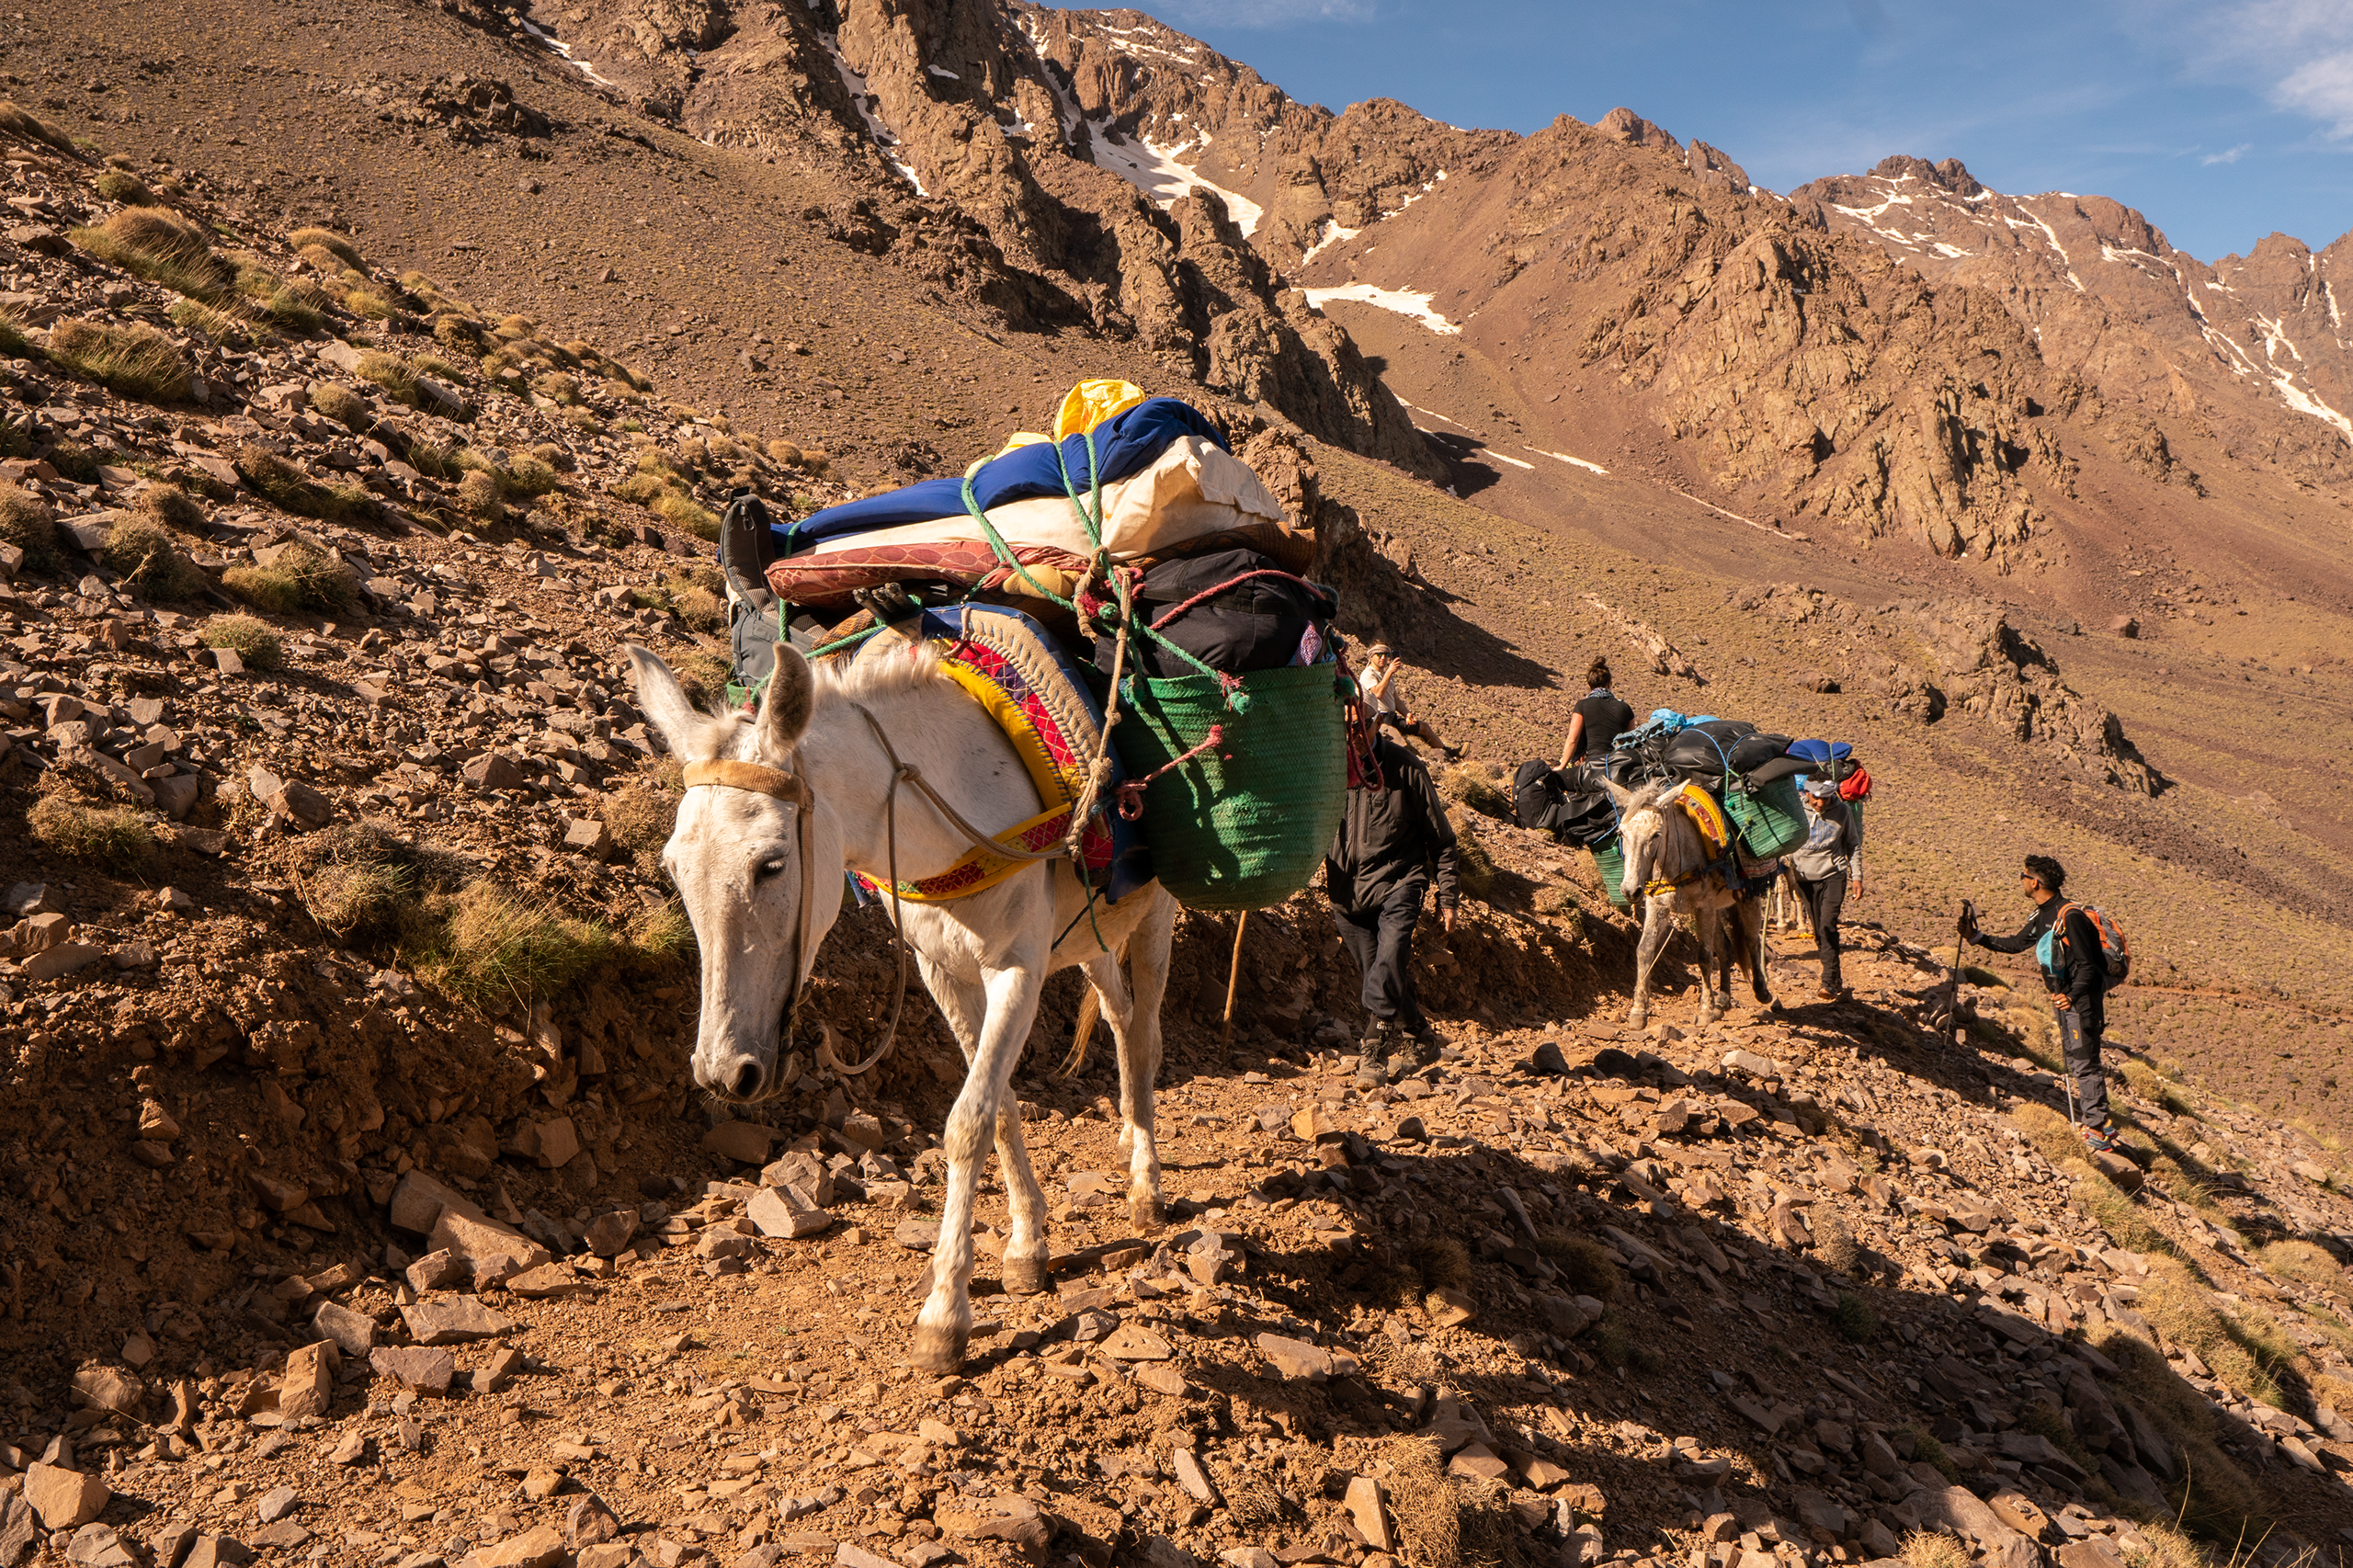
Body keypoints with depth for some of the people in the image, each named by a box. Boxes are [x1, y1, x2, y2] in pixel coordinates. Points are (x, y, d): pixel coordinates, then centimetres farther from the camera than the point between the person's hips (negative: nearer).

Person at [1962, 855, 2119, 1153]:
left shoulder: (2070, 917, -21)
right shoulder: (2043, 916, 8)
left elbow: (2087, 965, -24)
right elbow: (2015, 944, 20)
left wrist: (2073, 996, -38)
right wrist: (1976, 937, 17)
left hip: (2082, 1001, -10)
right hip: (2067, 998, 10)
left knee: (2084, 1064, -8)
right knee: (2074, 1061, 16)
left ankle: (2099, 1132, -4)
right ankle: (2093, 1120, 26)